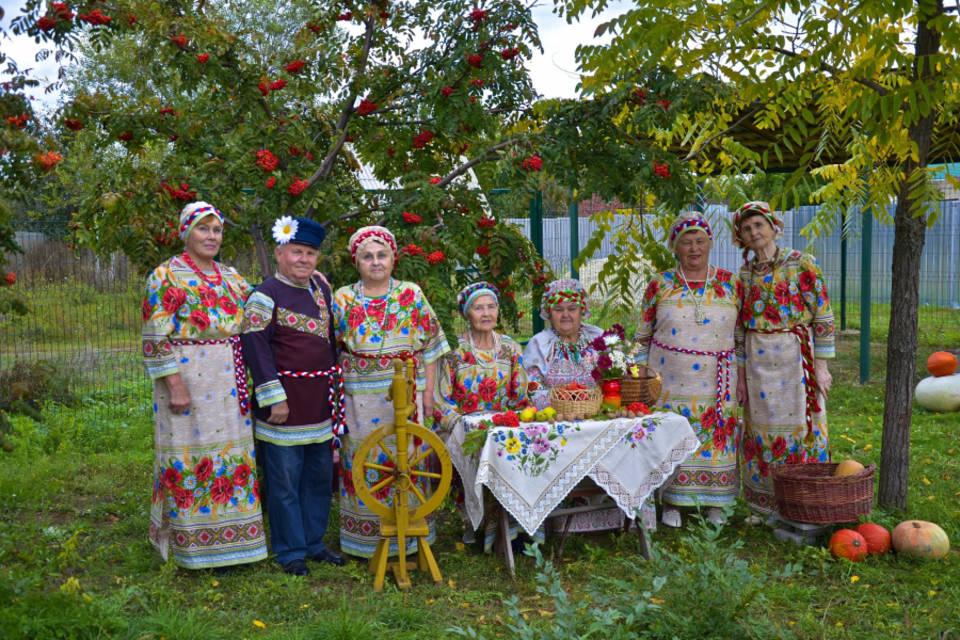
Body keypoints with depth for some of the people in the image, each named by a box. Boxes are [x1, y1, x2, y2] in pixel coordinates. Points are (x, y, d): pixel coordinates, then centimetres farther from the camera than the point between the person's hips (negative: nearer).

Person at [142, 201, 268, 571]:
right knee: (193, 455, -2)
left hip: (230, 384, 7)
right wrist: (175, 385, -18)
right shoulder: (167, 276, -5)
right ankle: (196, 545, 10)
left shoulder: (230, 277, 15)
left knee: (232, 454, 9)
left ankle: (227, 541, 21)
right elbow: (157, 338, -11)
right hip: (189, 381, -6)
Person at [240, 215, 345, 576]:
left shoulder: (322, 289, 11)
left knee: (320, 478, 15)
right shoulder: (265, 296, -10)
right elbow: (255, 348, -15)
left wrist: (335, 385, 18)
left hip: (320, 405, 7)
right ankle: (290, 551, 15)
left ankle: (314, 542, 28)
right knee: (285, 481, 2)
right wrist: (274, 398, -19)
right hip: (285, 404, -7)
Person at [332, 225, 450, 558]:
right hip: (360, 397, 0)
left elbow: (429, 348, 4)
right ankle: (365, 535, 18)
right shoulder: (343, 299, 2)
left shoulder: (412, 295, 2)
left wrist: (428, 393, 1)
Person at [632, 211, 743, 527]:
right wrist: (640, 377, 2)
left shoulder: (731, 284, 4)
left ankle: (714, 503, 18)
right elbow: (642, 335, 6)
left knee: (716, 435, 3)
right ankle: (671, 504, 13)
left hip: (715, 380, 1)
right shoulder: (660, 285, 2)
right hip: (669, 379, -1)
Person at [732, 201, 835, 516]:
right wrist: (741, 374, 8)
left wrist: (821, 366, -10)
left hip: (796, 356, -4)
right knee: (762, 427, 8)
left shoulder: (801, 264, -5)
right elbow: (740, 325, 11)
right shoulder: (745, 273, 8)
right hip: (757, 360, 4)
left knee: (799, 425, 0)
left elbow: (823, 316, -6)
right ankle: (766, 501, 20)